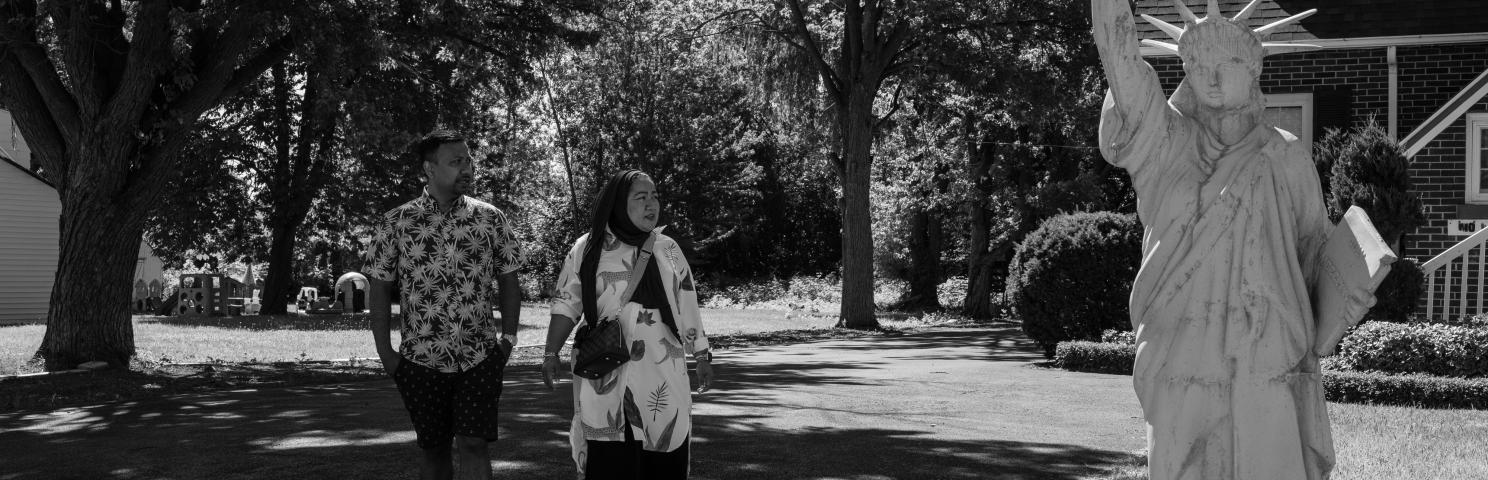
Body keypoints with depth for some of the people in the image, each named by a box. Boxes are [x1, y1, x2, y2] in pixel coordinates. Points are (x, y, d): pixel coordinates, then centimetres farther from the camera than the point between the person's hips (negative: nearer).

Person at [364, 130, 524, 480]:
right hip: (421, 359, 0)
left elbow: (508, 280, 8)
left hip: (480, 358, 0)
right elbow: (378, 290, 2)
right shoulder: (396, 223, -1)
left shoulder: (490, 218, 2)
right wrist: (385, 352, -3)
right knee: (434, 450, 10)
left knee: (473, 446, -8)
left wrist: (508, 337, 2)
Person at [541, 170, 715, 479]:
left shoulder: (667, 249, 9)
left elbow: (686, 307, 13)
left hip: (662, 375, 2)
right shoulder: (588, 249, 3)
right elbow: (566, 305, 6)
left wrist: (702, 357, 11)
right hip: (606, 376, -2)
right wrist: (551, 353, -2)